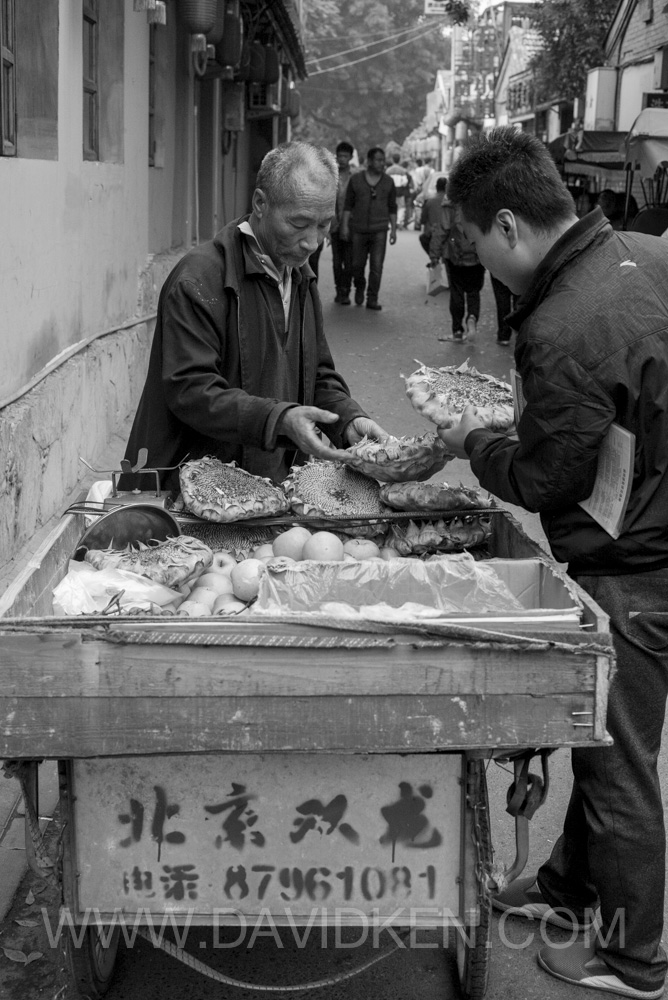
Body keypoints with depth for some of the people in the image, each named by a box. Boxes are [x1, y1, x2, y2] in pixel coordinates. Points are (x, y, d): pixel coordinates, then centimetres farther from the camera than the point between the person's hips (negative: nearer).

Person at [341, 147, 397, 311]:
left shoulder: (388, 182, 5)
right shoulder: (356, 180, 2)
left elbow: (392, 207, 8)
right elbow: (348, 204, 4)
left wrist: (393, 229, 3)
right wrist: (345, 225, -2)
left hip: (379, 230, 0)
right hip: (359, 229, 0)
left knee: (377, 266, -7)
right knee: (357, 264, 6)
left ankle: (372, 299, 0)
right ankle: (359, 288, 34)